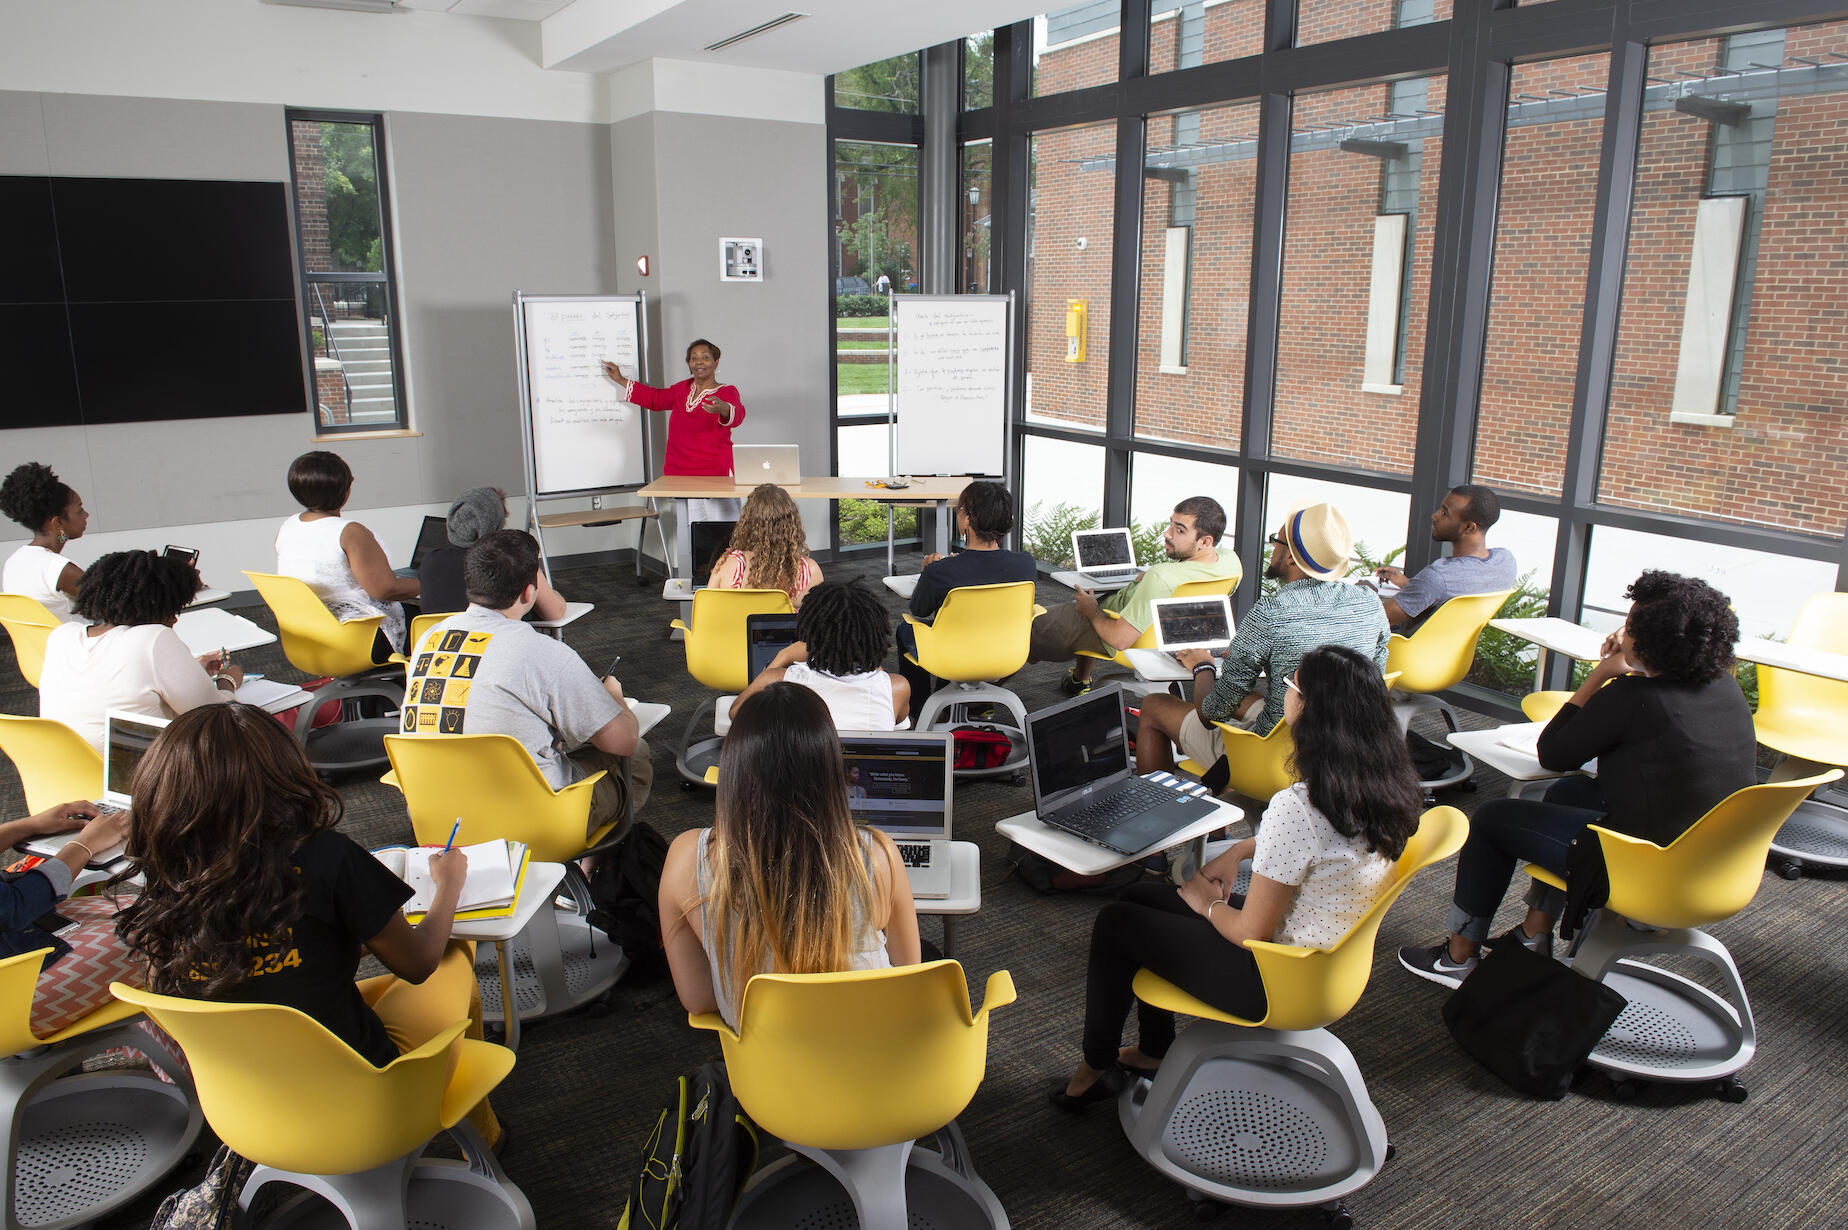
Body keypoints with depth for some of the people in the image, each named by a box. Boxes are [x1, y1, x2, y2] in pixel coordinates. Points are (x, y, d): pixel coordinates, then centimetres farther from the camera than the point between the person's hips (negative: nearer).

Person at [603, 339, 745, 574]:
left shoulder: (726, 392, -2)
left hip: (715, 475, -5)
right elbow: (656, 398, 35)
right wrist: (621, 380, 42)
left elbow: (737, 413, -25)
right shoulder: (683, 389, 16)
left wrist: (722, 408, -49)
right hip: (680, 475, 5)